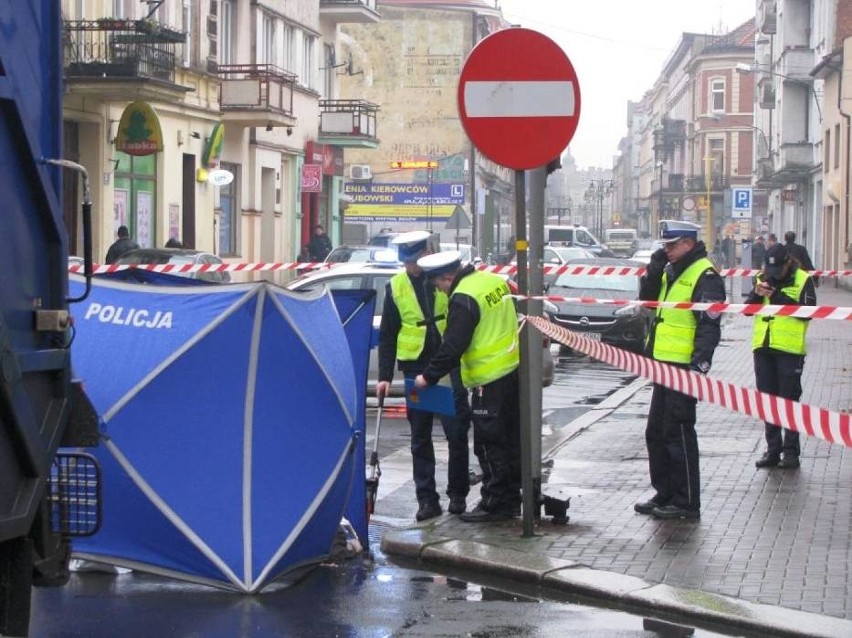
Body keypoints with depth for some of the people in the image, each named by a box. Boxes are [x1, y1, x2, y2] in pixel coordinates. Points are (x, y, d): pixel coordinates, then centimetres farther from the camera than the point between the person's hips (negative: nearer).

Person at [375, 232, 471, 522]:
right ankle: (427, 499, 10)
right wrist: (384, 376, 1)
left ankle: (458, 494, 13)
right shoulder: (396, 287, 5)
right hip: (416, 368, 2)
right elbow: (387, 335, 8)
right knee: (420, 438, 5)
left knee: (457, 433, 0)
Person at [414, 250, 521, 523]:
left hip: (489, 379, -9)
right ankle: (511, 500, 23)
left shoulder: (464, 299, -19)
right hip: (513, 370, 9)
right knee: (510, 439, 15)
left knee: (489, 444, 0)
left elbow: (452, 347, -19)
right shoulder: (495, 281, 7)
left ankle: (494, 503, 4)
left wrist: (429, 376, -9)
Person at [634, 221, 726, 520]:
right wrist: (655, 268, 2)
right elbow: (647, 298, 17)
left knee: (678, 433, -5)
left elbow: (709, 326, -19)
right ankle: (665, 494, 25)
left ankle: (686, 503, 2)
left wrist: (699, 366, -24)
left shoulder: (704, 275, -14)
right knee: (656, 432, 14)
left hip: (684, 368, -10)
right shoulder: (671, 271, 15)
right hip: (665, 364, 10)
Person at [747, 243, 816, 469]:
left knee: (789, 400, -2)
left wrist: (779, 297, -20)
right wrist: (757, 294, -12)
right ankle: (773, 449, 17)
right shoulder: (762, 279, 10)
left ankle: (791, 452, 3)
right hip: (763, 348, 5)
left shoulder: (803, 280, -4)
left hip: (790, 349, -5)